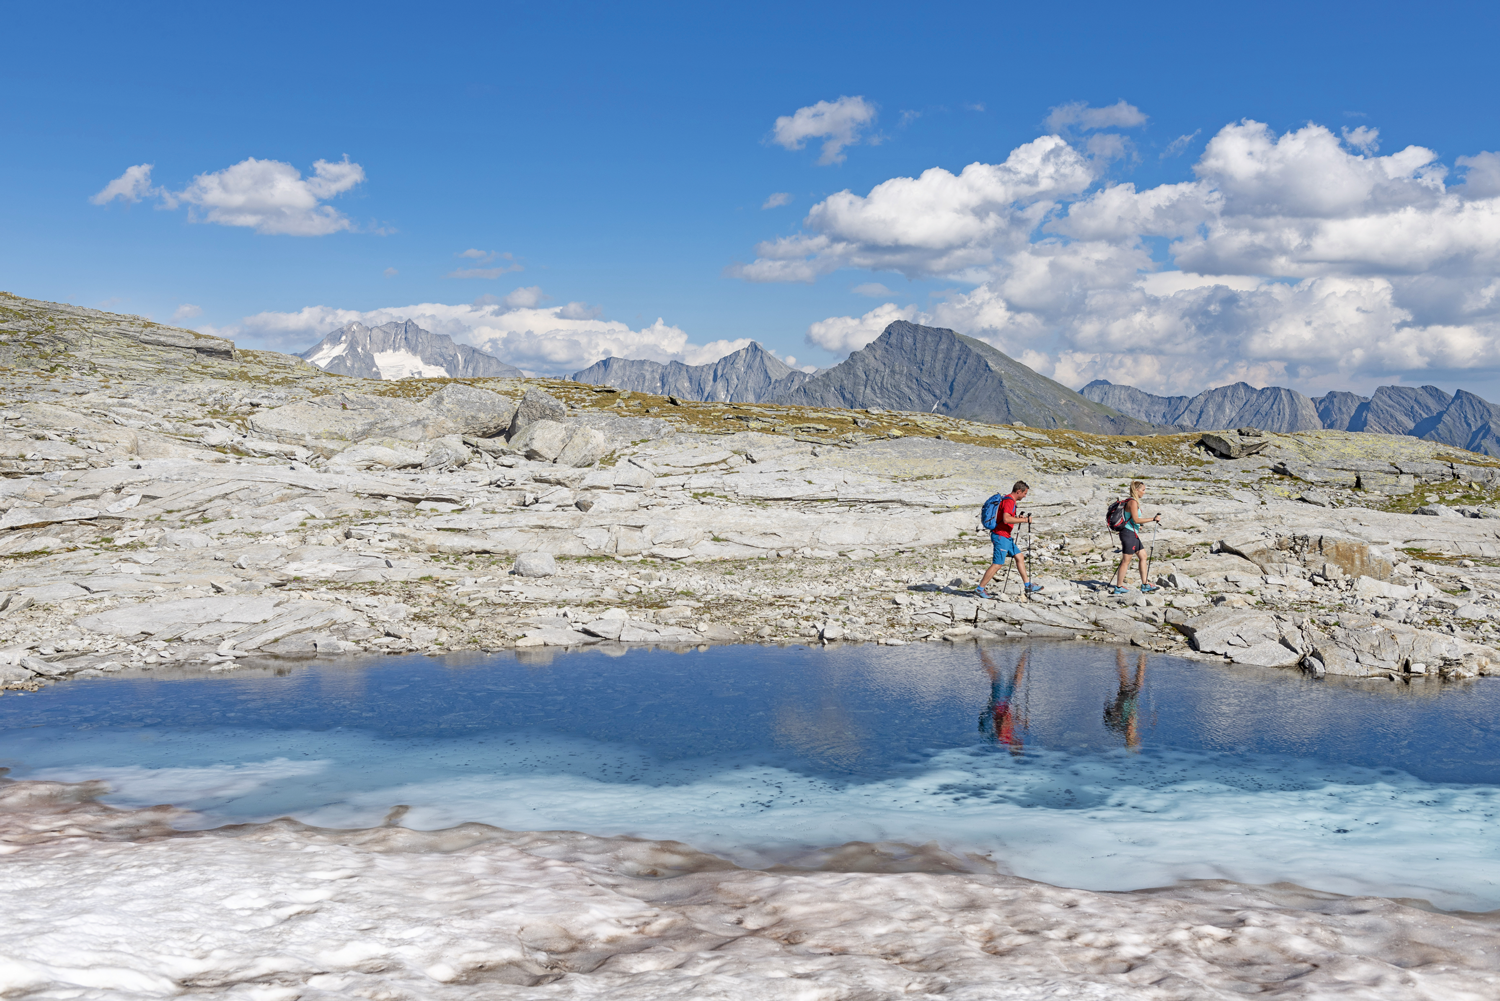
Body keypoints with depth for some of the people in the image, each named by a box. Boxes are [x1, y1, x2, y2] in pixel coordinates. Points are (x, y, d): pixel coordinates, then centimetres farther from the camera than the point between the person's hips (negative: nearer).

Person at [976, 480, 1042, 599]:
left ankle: (1027, 586, 16)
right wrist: (1024, 520, -21)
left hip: (1006, 536, 11)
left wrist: (1018, 518, 13)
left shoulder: (1008, 499, 16)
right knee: (997, 564, -8)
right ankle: (979, 589, -4)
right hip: (1001, 536, -11)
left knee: (1019, 557, 12)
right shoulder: (1009, 501, -17)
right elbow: (1006, 519, -29)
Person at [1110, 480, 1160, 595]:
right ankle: (1118, 587, 0)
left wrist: (1137, 527, 29)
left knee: (1143, 557, 13)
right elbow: (1136, 520, -22)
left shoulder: (1133, 501, 15)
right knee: (1126, 561, -5)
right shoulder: (1132, 502, -16)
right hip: (1129, 534, -11)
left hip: (1133, 534, 11)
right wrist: (1153, 519, -19)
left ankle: (1145, 585, 18)